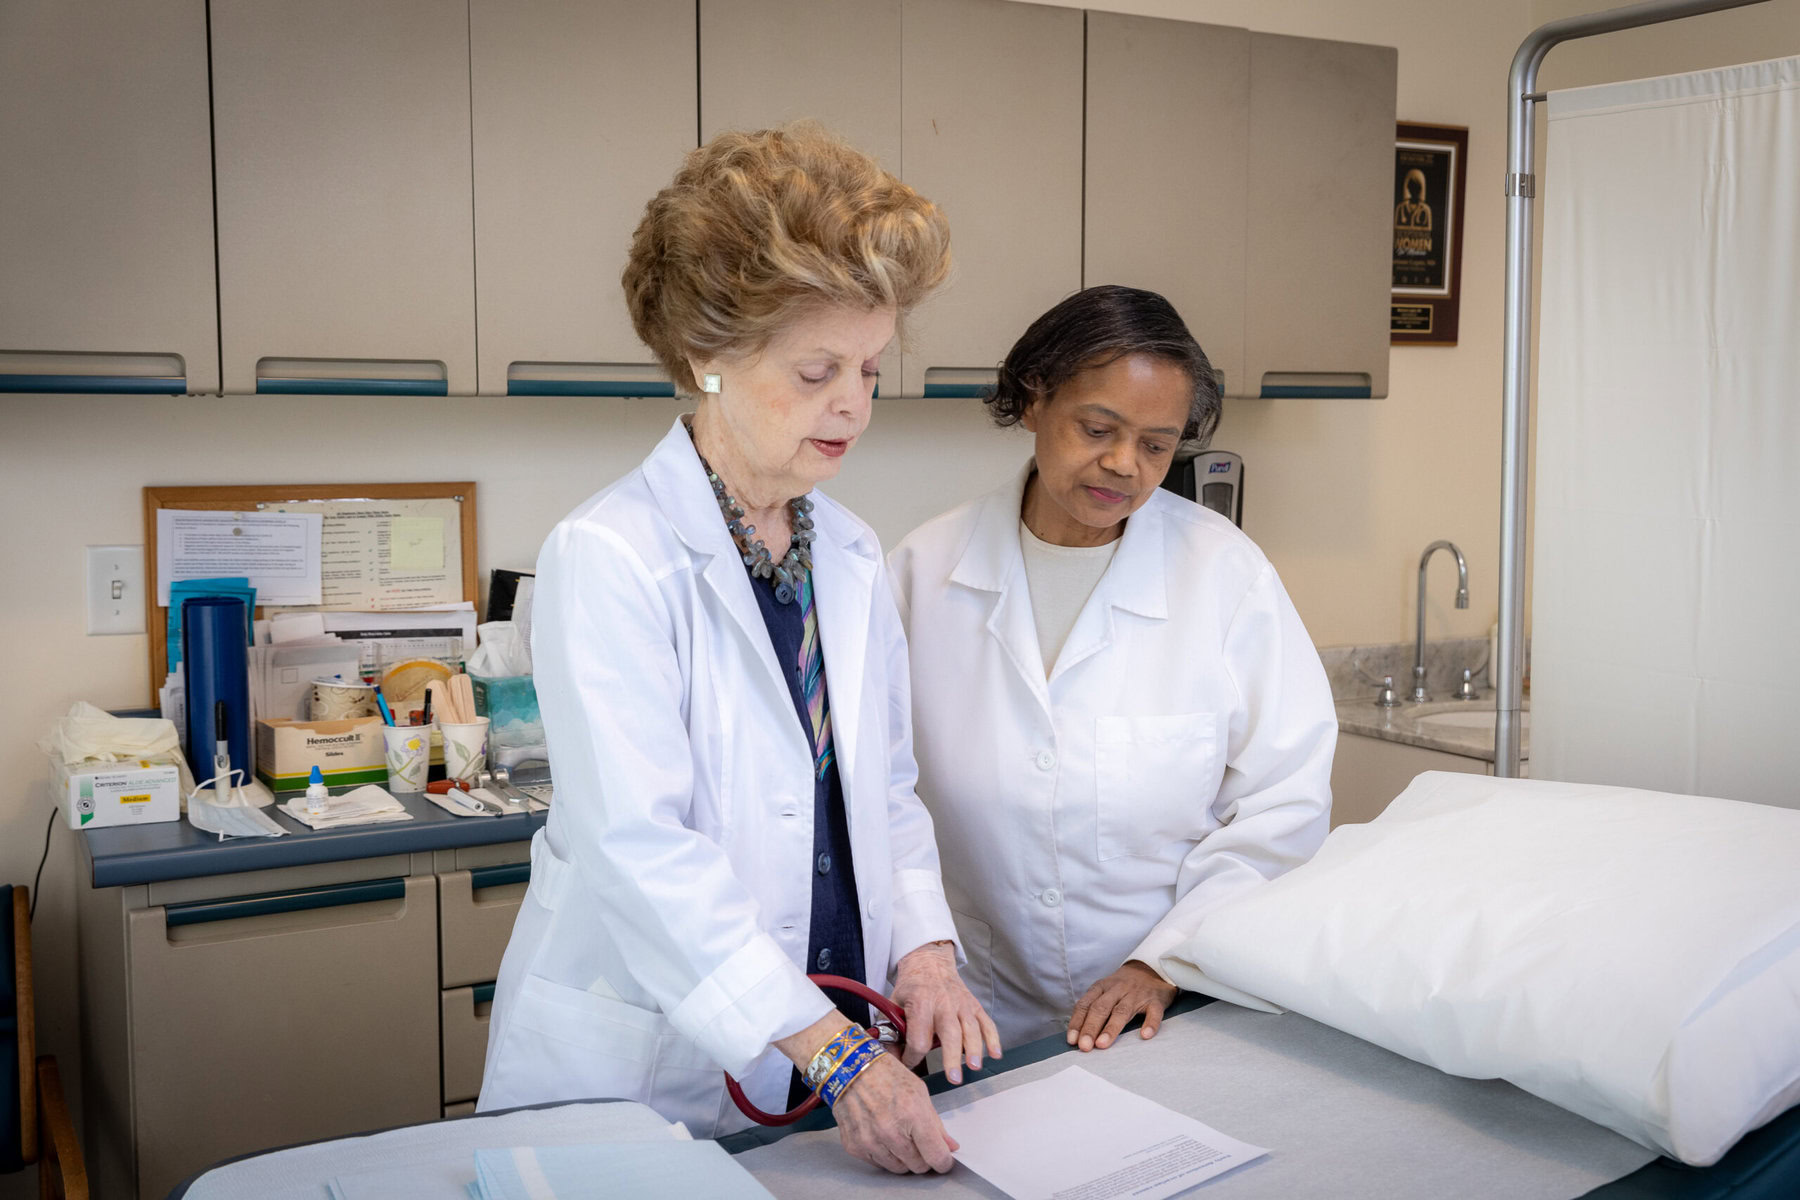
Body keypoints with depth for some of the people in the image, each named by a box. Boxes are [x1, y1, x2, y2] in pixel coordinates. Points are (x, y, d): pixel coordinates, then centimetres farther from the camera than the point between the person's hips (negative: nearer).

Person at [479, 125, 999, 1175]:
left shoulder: (852, 557, 5)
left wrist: (924, 945, -6)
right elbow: (641, 843, -23)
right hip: (646, 1073, -5)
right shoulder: (608, 558, -16)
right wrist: (833, 1052, -26)